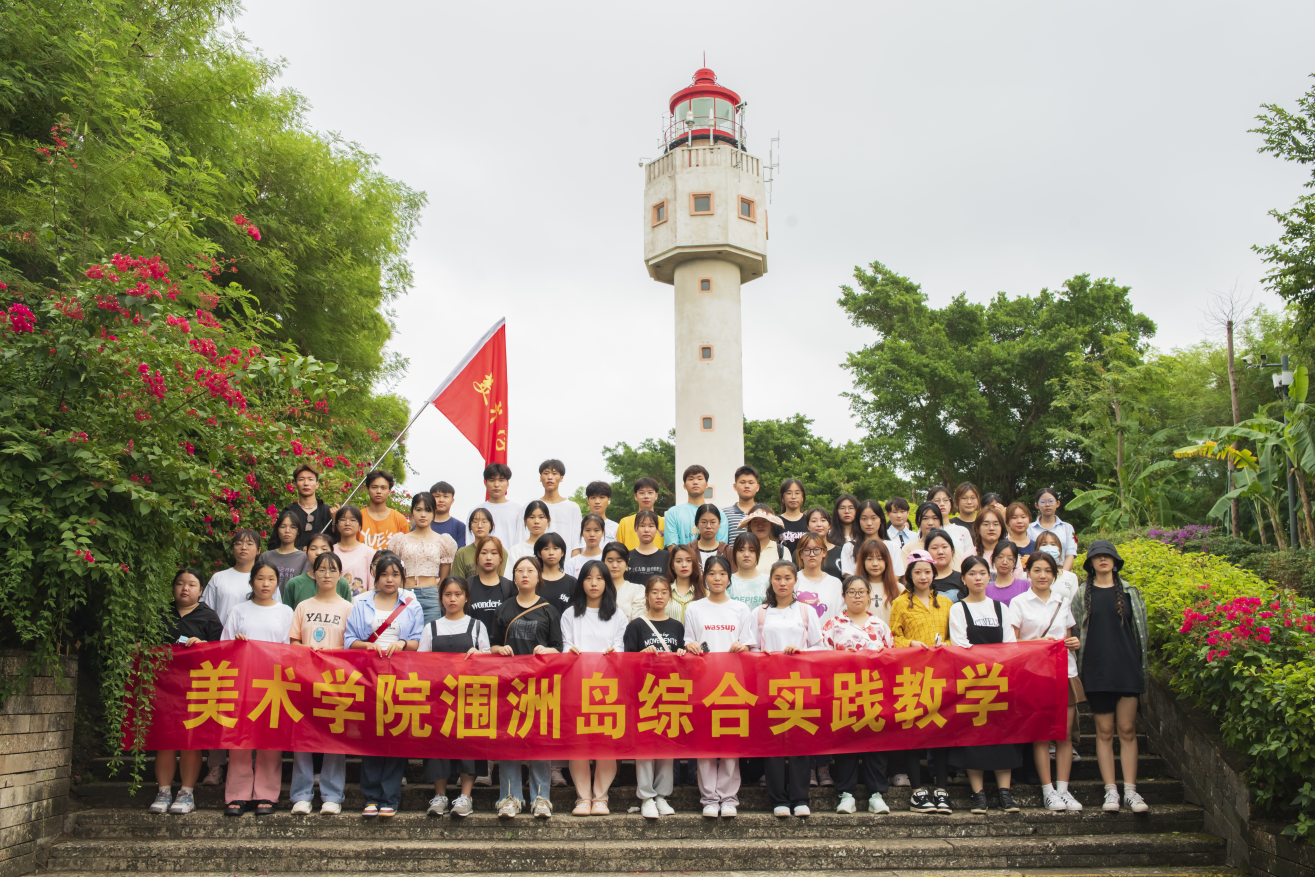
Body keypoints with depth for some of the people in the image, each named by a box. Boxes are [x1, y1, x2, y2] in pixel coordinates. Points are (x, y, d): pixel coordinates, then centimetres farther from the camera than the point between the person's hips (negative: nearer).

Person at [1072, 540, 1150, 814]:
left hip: (1127, 668, 0)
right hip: (1096, 669, 0)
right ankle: (1110, 790, 6)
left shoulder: (1129, 592, 9)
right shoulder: (1082, 594, 7)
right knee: (1104, 731, 2)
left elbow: (1139, 628, 11)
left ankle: (1130, 791, 4)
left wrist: (1141, 664, 6)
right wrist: (1076, 669, 2)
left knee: (1127, 730, 0)